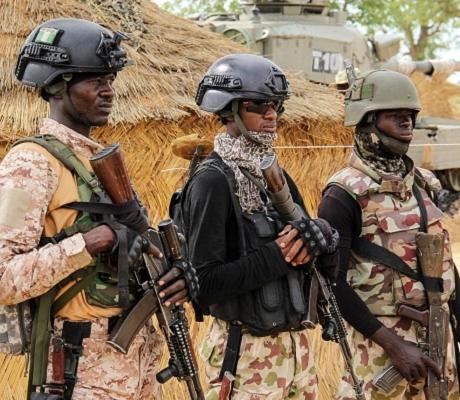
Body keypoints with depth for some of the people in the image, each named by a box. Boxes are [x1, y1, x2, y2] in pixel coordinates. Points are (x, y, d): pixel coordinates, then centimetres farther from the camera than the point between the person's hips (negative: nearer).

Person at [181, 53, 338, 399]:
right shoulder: (212, 181, -13)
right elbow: (204, 284, -19)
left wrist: (307, 242, -7)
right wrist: (275, 255, -19)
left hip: (297, 344, 7)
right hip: (247, 354, -7)